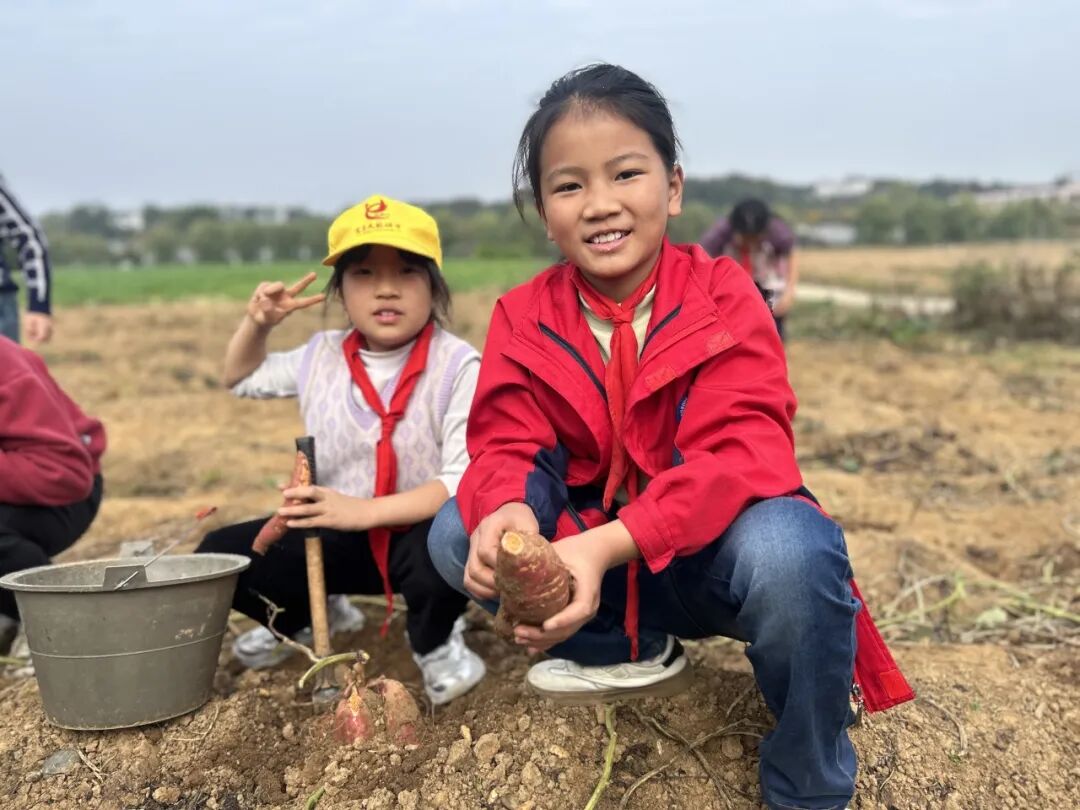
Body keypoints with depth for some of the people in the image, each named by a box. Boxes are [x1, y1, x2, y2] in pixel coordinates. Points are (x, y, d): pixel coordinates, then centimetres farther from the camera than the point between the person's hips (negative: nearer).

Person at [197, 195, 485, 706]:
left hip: (421, 530, -5)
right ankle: (310, 615, 24)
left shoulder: (457, 366, -17)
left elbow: (466, 479, -26)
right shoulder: (322, 357, 1)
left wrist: (364, 510, -33)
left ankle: (435, 642, -2)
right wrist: (257, 324, 2)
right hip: (339, 538, 6)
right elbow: (243, 378, 21)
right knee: (220, 556, -7)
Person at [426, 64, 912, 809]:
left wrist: (607, 545, -41)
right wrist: (506, 513, -38)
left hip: (713, 550, -3)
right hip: (595, 555, 4)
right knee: (458, 533, -17)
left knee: (789, 552, -37)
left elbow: (741, 455, -25)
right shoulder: (524, 318, -5)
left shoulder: (723, 296, -15)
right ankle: (632, 654, 5)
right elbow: (506, 447, -11)